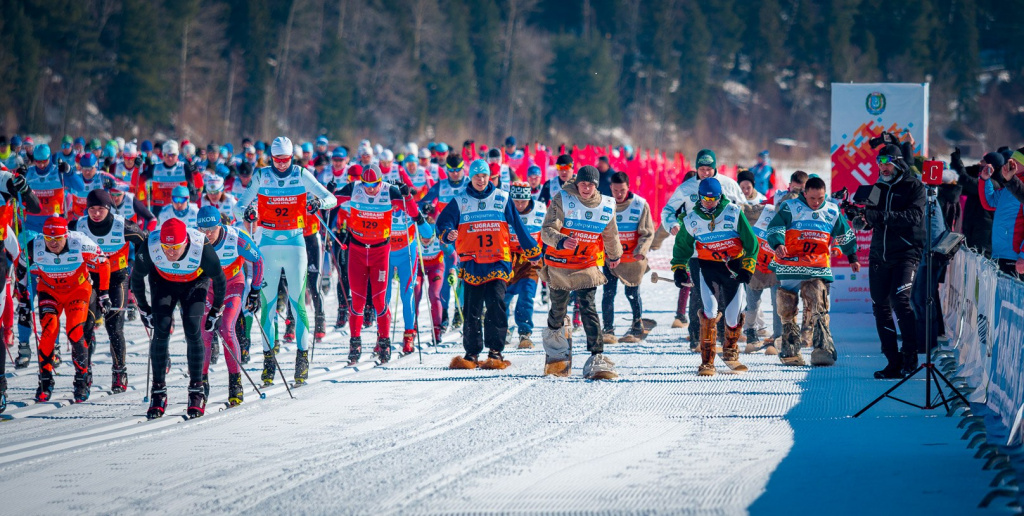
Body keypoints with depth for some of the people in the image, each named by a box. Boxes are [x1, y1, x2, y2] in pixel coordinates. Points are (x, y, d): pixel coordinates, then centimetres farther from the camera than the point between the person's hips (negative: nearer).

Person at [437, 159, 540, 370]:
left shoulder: (502, 199, 8)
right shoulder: (460, 201, 8)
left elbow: (518, 227, 14)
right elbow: (443, 222, 0)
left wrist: (532, 251, 19)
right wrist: (448, 233, -23)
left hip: (498, 262, -1)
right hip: (471, 263, 1)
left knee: (496, 304, -16)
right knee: (472, 310, 3)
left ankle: (496, 352, -11)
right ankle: (472, 354, 12)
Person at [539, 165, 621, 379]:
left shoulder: (607, 206, -3)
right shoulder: (562, 200, -13)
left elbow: (610, 236, 17)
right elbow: (547, 230, -22)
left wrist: (615, 256, 32)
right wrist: (561, 241, -42)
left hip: (588, 267, 0)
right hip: (559, 265, 0)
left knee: (588, 308, -14)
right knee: (558, 309, 12)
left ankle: (597, 357, -18)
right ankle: (556, 349, 42)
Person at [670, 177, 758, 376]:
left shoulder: (734, 214, -6)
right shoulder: (691, 220, 1)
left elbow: (751, 242, 0)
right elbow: (681, 246, 16)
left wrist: (747, 268, -4)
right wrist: (679, 269, 6)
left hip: (734, 268, 0)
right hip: (708, 268, 0)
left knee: (733, 315, 2)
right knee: (710, 311, -18)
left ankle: (730, 352, 32)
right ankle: (707, 361, -13)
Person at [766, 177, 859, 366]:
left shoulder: (832, 212, 8)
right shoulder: (789, 208, -1)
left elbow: (845, 235, 22)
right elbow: (774, 228, -6)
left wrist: (852, 258, 27)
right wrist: (778, 244, -26)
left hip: (818, 269, 0)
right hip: (790, 268, 0)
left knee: (818, 309, -13)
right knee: (787, 310, 6)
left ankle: (823, 349, -19)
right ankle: (790, 351, 17)